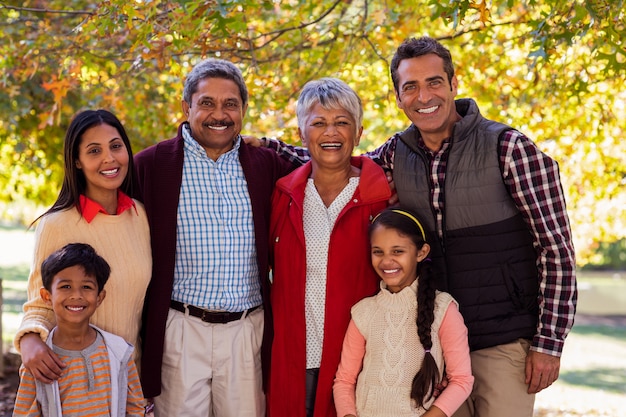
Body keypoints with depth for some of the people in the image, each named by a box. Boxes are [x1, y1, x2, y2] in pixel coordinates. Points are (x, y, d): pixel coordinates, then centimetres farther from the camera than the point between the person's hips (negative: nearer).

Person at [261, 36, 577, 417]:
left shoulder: (509, 147, -11)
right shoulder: (397, 154, 2)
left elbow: (557, 248, -11)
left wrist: (549, 342, -13)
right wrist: (264, 146, 4)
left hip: (504, 341, -4)